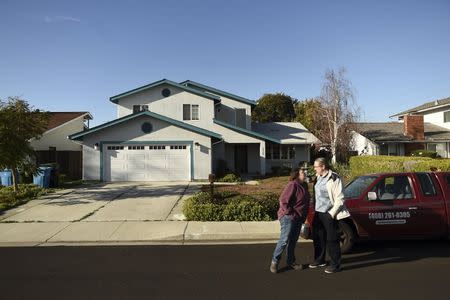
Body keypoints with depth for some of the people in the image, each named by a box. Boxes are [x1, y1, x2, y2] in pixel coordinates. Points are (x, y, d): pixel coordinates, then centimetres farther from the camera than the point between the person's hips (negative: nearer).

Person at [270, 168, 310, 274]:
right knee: (284, 240, -7)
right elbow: (283, 201, -22)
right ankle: (274, 261, 6)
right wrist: (290, 214, -20)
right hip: (289, 218, -9)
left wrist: (303, 217, 16)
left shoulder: (302, 186, 13)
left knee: (293, 241, 15)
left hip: (298, 219, 9)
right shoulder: (292, 185, -16)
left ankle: (290, 261, 26)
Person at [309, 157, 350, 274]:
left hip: (329, 214, -8)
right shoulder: (319, 177, 9)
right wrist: (314, 209, 12)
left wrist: (331, 213, -15)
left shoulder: (334, 179, -14)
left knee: (332, 239, 1)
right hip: (318, 212, 8)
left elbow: (339, 199, -14)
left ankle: (335, 264, 14)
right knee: (318, 237, 16)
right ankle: (319, 260, 32)